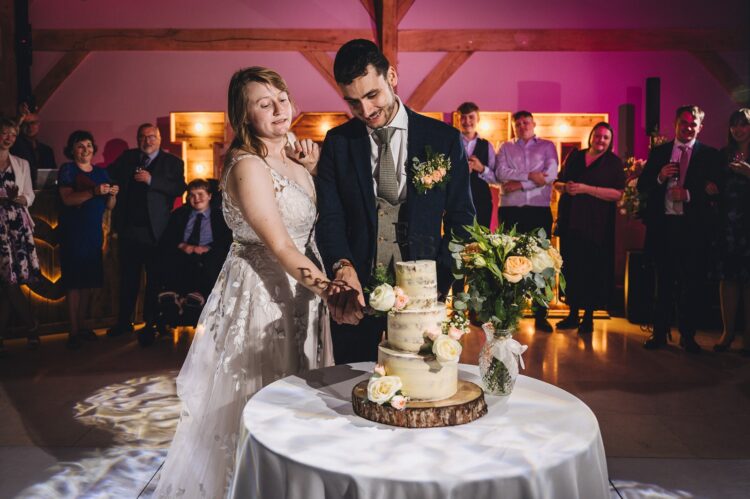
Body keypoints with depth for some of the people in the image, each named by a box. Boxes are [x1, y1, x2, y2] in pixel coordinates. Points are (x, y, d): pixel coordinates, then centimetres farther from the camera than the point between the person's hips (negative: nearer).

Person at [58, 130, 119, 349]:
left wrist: (112, 194, -8)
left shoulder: (101, 172, 14)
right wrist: (94, 192, -27)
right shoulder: (67, 170, 0)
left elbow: (109, 206, 13)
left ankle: (81, 325, 16)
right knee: (74, 281, -5)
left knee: (89, 281, 6)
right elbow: (67, 199, -15)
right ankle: (73, 331, -2)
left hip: (95, 233, 5)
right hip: (73, 233, -5)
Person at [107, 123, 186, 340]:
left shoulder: (172, 162, 1)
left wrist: (151, 180, -19)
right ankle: (124, 321, 23)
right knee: (128, 277, 12)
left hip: (155, 230, -4)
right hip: (128, 228, 4)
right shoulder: (127, 157, 13)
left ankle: (150, 322, 16)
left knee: (155, 279, 5)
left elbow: (179, 188, -12)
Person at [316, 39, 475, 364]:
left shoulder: (443, 139, -1)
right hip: (355, 290, 1)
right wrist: (343, 267, -25)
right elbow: (329, 217, -5)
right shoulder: (337, 143, 3)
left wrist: (438, 284, -13)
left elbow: (460, 220, 0)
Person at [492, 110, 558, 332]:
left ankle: (540, 315, 9)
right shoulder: (505, 147, 14)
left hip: (540, 210, -1)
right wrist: (530, 176, -14)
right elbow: (501, 173, -4)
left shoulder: (547, 146, 11)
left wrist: (519, 183, -9)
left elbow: (551, 174, -5)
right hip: (510, 211, 1)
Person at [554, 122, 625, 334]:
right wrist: (565, 187, -6)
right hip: (570, 222, 3)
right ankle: (573, 314, 16)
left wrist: (585, 188, -17)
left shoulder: (614, 162, 3)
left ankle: (588, 317, 11)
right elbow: (557, 182, 17)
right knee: (571, 267, 5)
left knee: (593, 270, 0)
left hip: (597, 226, -3)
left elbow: (617, 193, -10)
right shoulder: (574, 156, 14)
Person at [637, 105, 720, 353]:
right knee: (664, 281, 8)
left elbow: (714, 190, -4)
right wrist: (660, 177, -12)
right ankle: (659, 332, 17)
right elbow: (642, 187, 5)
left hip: (693, 227, -1)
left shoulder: (709, 154, 4)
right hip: (663, 224, 1)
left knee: (692, 282, 5)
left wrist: (689, 194, -17)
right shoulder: (658, 152, 10)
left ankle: (687, 335, 16)